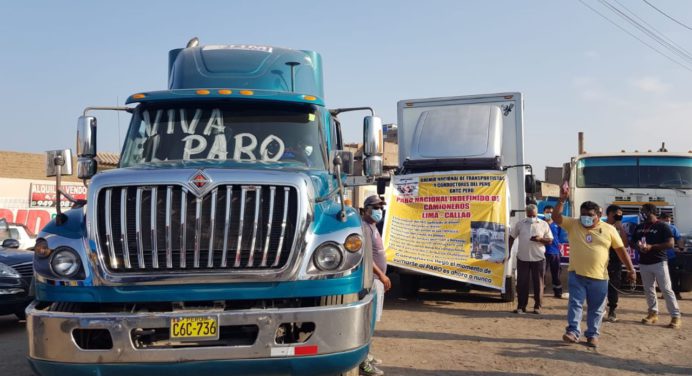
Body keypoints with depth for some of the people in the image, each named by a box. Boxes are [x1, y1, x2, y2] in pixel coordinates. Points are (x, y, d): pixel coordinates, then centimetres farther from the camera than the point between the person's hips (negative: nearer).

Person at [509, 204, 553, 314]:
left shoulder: (544, 224, 4)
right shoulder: (520, 224, 7)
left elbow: (550, 240, 3)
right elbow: (512, 237, 12)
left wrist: (540, 239, -16)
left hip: (538, 258, -1)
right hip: (522, 258, 1)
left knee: (538, 283, 4)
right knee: (522, 283, 3)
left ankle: (537, 306, 13)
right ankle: (521, 306, 10)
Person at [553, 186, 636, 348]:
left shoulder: (609, 229, 1)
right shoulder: (573, 224, 2)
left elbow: (621, 250, 5)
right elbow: (556, 217, -10)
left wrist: (631, 269, 1)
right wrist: (562, 199, -22)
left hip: (599, 277, 0)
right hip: (576, 275, 0)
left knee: (596, 308, 8)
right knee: (575, 303, -4)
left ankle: (592, 335, 19)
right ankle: (573, 331, -2)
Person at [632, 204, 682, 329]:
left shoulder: (662, 226, -7)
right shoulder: (639, 227, 10)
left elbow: (671, 244, -13)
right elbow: (632, 242, 18)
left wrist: (652, 247, -21)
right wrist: (638, 246, -6)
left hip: (659, 262, -6)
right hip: (643, 263, 6)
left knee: (666, 290, -6)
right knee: (648, 290, 10)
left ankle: (676, 316, -3)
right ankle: (653, 313, 20)